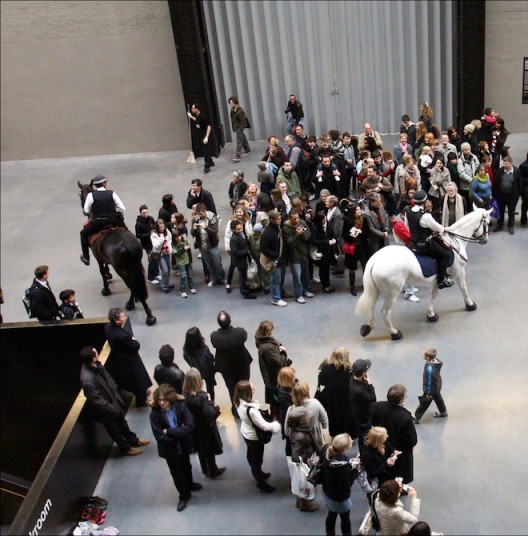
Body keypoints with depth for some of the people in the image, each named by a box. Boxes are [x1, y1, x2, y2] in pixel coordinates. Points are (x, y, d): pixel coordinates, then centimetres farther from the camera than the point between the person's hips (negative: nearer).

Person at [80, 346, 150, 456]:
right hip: (106, 409, -7)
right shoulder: (87, 380, -41)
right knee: (114, 430, 21)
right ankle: (125, 448, 45)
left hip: (113, 399, 7)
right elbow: (97, 401, -30)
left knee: (122, 422, 29)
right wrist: (112, 408, -18)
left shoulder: (96, 365, -17)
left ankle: (133, 440, 52)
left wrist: (116, 392, 9)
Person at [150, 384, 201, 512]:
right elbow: (159, 436, -24)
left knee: (186, 467, 28)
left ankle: (189, 485, 57)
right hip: (170, 449, -1)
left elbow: (189, 426, -29)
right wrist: (178, 435, -25)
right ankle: (184, 496, 39)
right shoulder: (155, 414, -24)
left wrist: (169, 431, -31)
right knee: (176, 473, 15)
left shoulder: (181, 406, -23)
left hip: (183, 446, 2)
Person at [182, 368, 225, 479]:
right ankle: (212, 472, 38)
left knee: (201, 449, 26)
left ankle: (206, 470, 46)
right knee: (209, 450, 18)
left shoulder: (185, 395, -18)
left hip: (194, 427, 5)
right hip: (206, 428, -5)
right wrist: (209, 401, -22)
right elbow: (209, 413, -36)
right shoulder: (202, 396, -34)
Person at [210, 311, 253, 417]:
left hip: (226, 368, 0)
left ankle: (236, 410, 43)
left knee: (232, 389, 24)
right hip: (242, 365, 0)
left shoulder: (214, 336, -31)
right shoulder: (240, 332, -31)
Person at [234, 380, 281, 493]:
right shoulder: (251, 410, -40)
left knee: (251, 455, 29)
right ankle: (262, 484, 33)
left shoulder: (240, 402, -15)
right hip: (254, 437, -8)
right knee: (257, 460, 13)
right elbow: (264, 426, -32)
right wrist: (275, 425, -14)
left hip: (246, 432, 8)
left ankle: (258, 474, 55)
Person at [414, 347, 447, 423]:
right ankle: (443, 412, 55)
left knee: (424, 403, 11)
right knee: (438, 398, 32)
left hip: (432, 388, -8)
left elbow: (429, 382, -31)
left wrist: (428, 393, -16)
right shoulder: (435, 360, -18)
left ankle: (416, 418, 29)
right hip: (437, 386, 8)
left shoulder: (430, 369, -43)